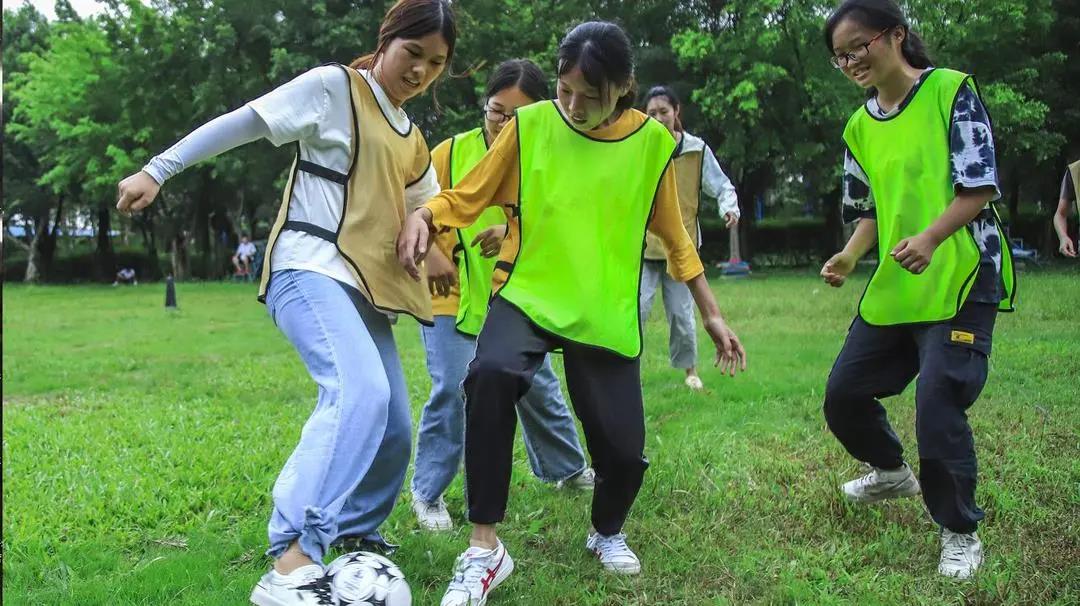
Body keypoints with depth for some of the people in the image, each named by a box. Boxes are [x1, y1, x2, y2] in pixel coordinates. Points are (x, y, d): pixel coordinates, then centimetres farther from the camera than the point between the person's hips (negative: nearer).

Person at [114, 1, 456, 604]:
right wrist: (158, 170, -7)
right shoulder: (333, 86, 0)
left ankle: (351, 541, 27)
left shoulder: (412, 140, 21)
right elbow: (241, 123, -2)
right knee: (361, 392, -32)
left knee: (393, 428, 4)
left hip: (364, 287, 9)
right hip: (311, 268, -8)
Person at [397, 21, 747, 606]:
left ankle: (607, 534, 34)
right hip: (527, 296, -1)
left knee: (624, 450, -5)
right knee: (490, 375, -34)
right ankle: (484, 550, -19)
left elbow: (675, 238, 10)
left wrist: (712, 315, 11)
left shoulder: (652, 142, -1)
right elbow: (466, 197, 1)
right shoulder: (530, 125, -6)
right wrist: (422, 215, -20)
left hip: (606, 315, 2)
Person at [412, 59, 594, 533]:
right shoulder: (452, 151, -9)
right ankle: (428, 492, 6)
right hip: (451, 296, -3)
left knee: (538, 385, 15)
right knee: (452, 389, -10)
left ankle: (566, 467, 37)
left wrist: (513, 231, -29)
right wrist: (429, 251, -23)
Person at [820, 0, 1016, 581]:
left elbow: (980, 187, -13)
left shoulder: (951, 90, -9)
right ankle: (892, 471, 40)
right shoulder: (859, 126, 9)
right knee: (844, 392, 9)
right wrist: (850, 255, -4)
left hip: (960, 280, -7)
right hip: (894, 285, 7)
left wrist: (929, 238, -29)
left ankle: (961, 533, 8)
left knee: (937, 405, -14)